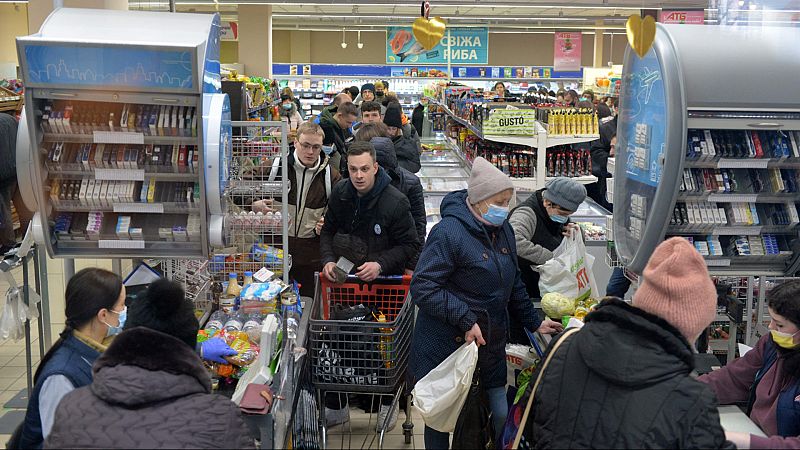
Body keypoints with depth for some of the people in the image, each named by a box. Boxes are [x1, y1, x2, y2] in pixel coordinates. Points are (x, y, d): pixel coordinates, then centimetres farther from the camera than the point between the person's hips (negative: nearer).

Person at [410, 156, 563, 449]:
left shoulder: (503, 230, 7)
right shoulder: (449, 232, -19)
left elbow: (512, 283, 19)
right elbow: (422, 288, -23)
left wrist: (534, 322, 19)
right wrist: (466, 320, -23)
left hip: (491, 346, 7)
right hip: (447, 346, -7)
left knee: (501, 415, 9)